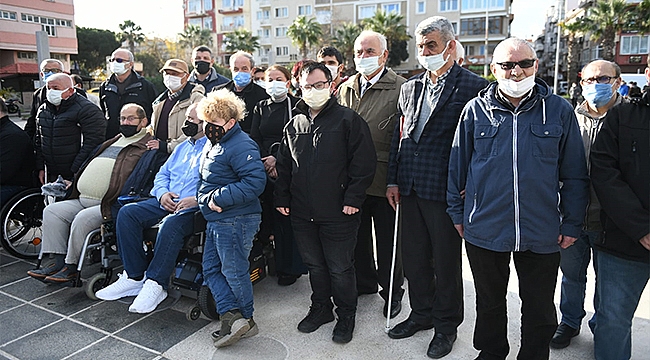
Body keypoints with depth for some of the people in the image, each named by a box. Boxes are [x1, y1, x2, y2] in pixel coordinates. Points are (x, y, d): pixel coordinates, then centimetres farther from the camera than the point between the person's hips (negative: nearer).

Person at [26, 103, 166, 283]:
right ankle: (58, 261, -3)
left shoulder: (149, 149, -3)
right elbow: (89, 168, 31)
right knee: (52, 211, -1)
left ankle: (72, 266, -11)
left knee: (83, 218, -29)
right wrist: (74, 184, 17)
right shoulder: (111, 143, 25)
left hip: (111, 205, -9)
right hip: (82, 200, 9)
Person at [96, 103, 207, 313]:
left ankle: (155, 284, -23)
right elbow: (162, 174, 24)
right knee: (127, 213, -12)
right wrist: (162, 193, 2)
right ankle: (134, 277, -9)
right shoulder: (182, 148, 27)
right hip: (167, 202, 8)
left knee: (170, 225, -37)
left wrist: (196, 199, -24)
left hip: (194, 209, -8)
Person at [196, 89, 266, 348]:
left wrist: (220, 198, -25)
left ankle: (245, 320, 19)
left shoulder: (241, 146, -18)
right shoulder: (214, 144, 14)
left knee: (233, 271, 2)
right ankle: (232, 316, 11)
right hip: (216, 220, 11)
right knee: (211, 269, 10)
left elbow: (255, 181, -28)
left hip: (235, 221, -11)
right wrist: (206, 199, 7)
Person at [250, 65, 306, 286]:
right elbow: (254, 139, 9)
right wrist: (267, 161, -6)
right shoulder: (260, 108, 16)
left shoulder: (297, 106, 0)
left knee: (288, 216, -3)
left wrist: (278, 159, -14)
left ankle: (291, 267, 8)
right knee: (273, 216, 6)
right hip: (266, 168, 4)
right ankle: (279, 264, 19)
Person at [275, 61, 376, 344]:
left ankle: (346, 316, 28)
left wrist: (353, 199, -15)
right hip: (302, 214, 5)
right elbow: (284, 165, 16)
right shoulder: (294, 124, 11)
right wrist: (282, 198, 10)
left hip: (338, 214, -5)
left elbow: (364, 162, -10)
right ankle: (321, 308, 38)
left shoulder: (348, 120, -6)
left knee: (340, 268, 8)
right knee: (314, 265, 19)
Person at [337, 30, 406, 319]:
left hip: (383, 178, -5)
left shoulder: (400, 88, -7)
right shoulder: (346, 88, 11)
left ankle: (392, 290, 29)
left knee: (387, 239, 9)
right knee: (357, 234, 17)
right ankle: (363, 282, 38)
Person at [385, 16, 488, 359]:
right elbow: (399, 135, 13)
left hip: (445, 190, -6)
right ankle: (421, 313, 37)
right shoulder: (409, 88, 11)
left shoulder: (473, 87, -8)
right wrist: (393, 180, 8)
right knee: (414, 257, 17)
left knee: (446, 261, 9)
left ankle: (447, 324, 30)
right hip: (410, 189, 6)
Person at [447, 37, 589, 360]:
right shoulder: (476, 110, -1)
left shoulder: (559, 111, -1)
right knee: (489, 303, 19)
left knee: (539, 309, 16)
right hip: (485, 228, 1)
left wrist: (572, 224, 0)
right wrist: (457, 212, 4)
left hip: (543, 234, 0)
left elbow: (575, 175, 3)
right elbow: (457, 167, 4)